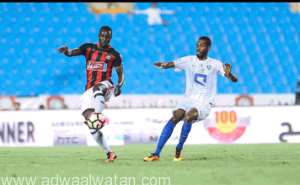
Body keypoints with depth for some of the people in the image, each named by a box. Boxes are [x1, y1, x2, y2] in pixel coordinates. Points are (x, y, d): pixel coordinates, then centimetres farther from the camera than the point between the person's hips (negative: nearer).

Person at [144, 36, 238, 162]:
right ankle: (156, 154, -24)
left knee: (188, 117, -32)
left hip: (204, 104, -2)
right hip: (189, 99, 2)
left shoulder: (215, 64, 1)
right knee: (174, 119, -23)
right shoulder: (189, 61, 7)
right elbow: (168, 65, 1)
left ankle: (179, 149, -13)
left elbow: (234, 80, -5)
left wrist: (229, 74, -29)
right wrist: (161, 65, -24)